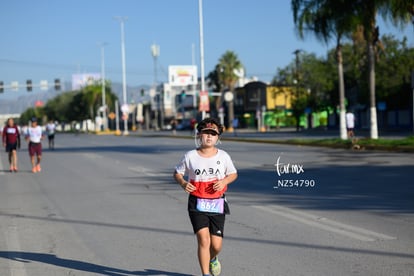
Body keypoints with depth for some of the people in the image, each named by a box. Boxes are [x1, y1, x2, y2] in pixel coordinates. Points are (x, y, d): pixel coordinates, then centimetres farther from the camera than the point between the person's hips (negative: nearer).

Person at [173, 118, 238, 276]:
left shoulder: (223, 156, 1)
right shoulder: (190, 156, -3)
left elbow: (233, 174, 14)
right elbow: (177, 173, 10)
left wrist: (224, 181, -8)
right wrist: (183, 183, -12)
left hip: (217, 205, 2)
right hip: (197, 205, -2)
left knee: (216, 245, 4)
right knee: (203, 239, -18)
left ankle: (212, 259, 40)